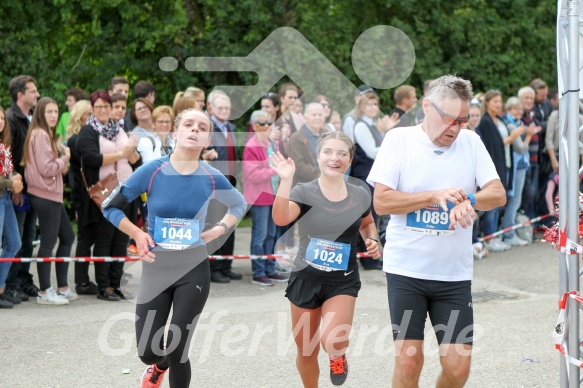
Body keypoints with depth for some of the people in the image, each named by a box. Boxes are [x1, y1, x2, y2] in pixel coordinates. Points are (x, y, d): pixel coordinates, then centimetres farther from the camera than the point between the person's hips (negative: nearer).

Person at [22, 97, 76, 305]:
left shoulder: (47, 135, 18)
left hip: (52, 195, 10)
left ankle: (62, 288, 21)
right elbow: (46, 168, -20)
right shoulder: (40, 135, -14)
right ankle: (44, 292, 1)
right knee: (48, 243, -5)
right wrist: (64, 159, -7)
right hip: (45, 195, -10)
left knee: (67, 237, 15)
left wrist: (63, 161, -2)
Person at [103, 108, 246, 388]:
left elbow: (239, 205, 15)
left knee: (177, 351, -6)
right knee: (148, 353, 2)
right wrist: (137, 234, -11)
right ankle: (159, 366, 41)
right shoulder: (152, 171, -11)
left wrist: (220, 229, -1)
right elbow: (110, 207, -2)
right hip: (155, 269, 0)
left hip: (193, 270, 0)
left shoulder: (212, 178, -7)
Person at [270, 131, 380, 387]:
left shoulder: (360, 195, -1)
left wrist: (372, 239, 0)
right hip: (306, 279, 0)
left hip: (343, 281, 0)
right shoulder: (304, 192, -10)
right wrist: (286, 180, -41)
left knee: (332, 341, -24)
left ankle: (338, 356, 14)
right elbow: (281, 219, -31)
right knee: (306, 352, 11)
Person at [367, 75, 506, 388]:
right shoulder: (399, 139, -3)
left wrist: (468, 201, -24)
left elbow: (499, 194, -3)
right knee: (408, 361, -7)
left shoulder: (471, 142, 5)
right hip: (406, 269, -2)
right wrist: (436, 196, -19)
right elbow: (381, 201, -10)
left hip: (455, 274, 3)